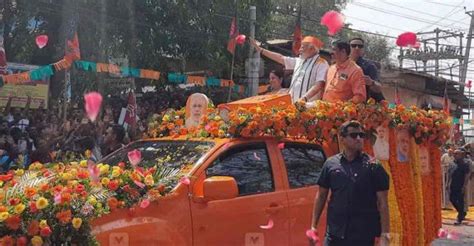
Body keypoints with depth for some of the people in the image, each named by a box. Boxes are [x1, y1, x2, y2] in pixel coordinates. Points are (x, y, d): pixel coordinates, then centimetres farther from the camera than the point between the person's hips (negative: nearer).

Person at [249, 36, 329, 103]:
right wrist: (259, 48, 22)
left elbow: (319, 85, -16)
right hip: (294, 103, 7)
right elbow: (280, 58, 22)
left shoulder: (321, 64, -6)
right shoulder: (298, 61, 18)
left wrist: (304, 98, -27)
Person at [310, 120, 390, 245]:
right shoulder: (331, 164, 4)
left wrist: (385, 233, -9)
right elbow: (321, 196, 10)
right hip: (334, 233, 2)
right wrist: (313, 226, 7)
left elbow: (382, 203, -3)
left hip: (364, 235, -2)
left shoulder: (373, 167, -3)